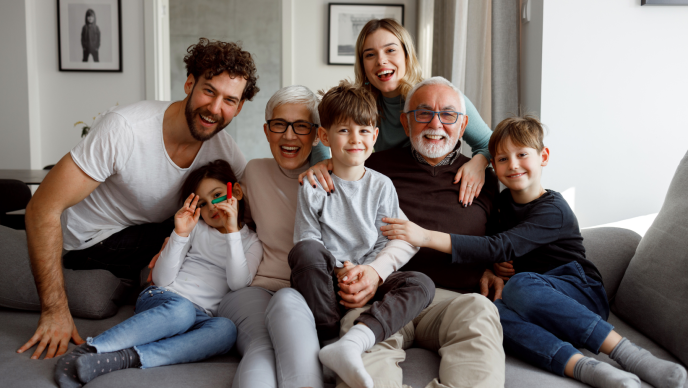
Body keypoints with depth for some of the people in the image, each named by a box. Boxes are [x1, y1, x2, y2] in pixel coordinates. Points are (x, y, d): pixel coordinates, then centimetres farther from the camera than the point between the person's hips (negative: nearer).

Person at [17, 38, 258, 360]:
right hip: (89, 240, -5)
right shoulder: (124, 130, -29)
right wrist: (55, 310, -28)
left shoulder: (223, 148, -13)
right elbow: (42, 210, -26)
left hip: (155, 231, 6)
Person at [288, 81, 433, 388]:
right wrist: (340, 271, -19)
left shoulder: (381, 186, 8)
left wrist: (372, 271, -17)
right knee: (305, 251, -33)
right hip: (326, 281, -2)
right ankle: (329, 337, -29)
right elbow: (307, 239, -2)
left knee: (422, 284, -25)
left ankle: (352, 342, -46)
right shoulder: (313, 187, 4)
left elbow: (389, 242, 3)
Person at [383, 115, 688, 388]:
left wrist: (426, 236, -32)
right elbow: (500, 256, 22)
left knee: (520, 285, -37)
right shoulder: (504, 202, 13)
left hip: (582, 294, -5)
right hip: (540, 308, 5)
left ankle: (628, 353, -36)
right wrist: (492, 271, -4)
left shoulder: (552, 209, -12)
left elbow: (501, 249, -25)